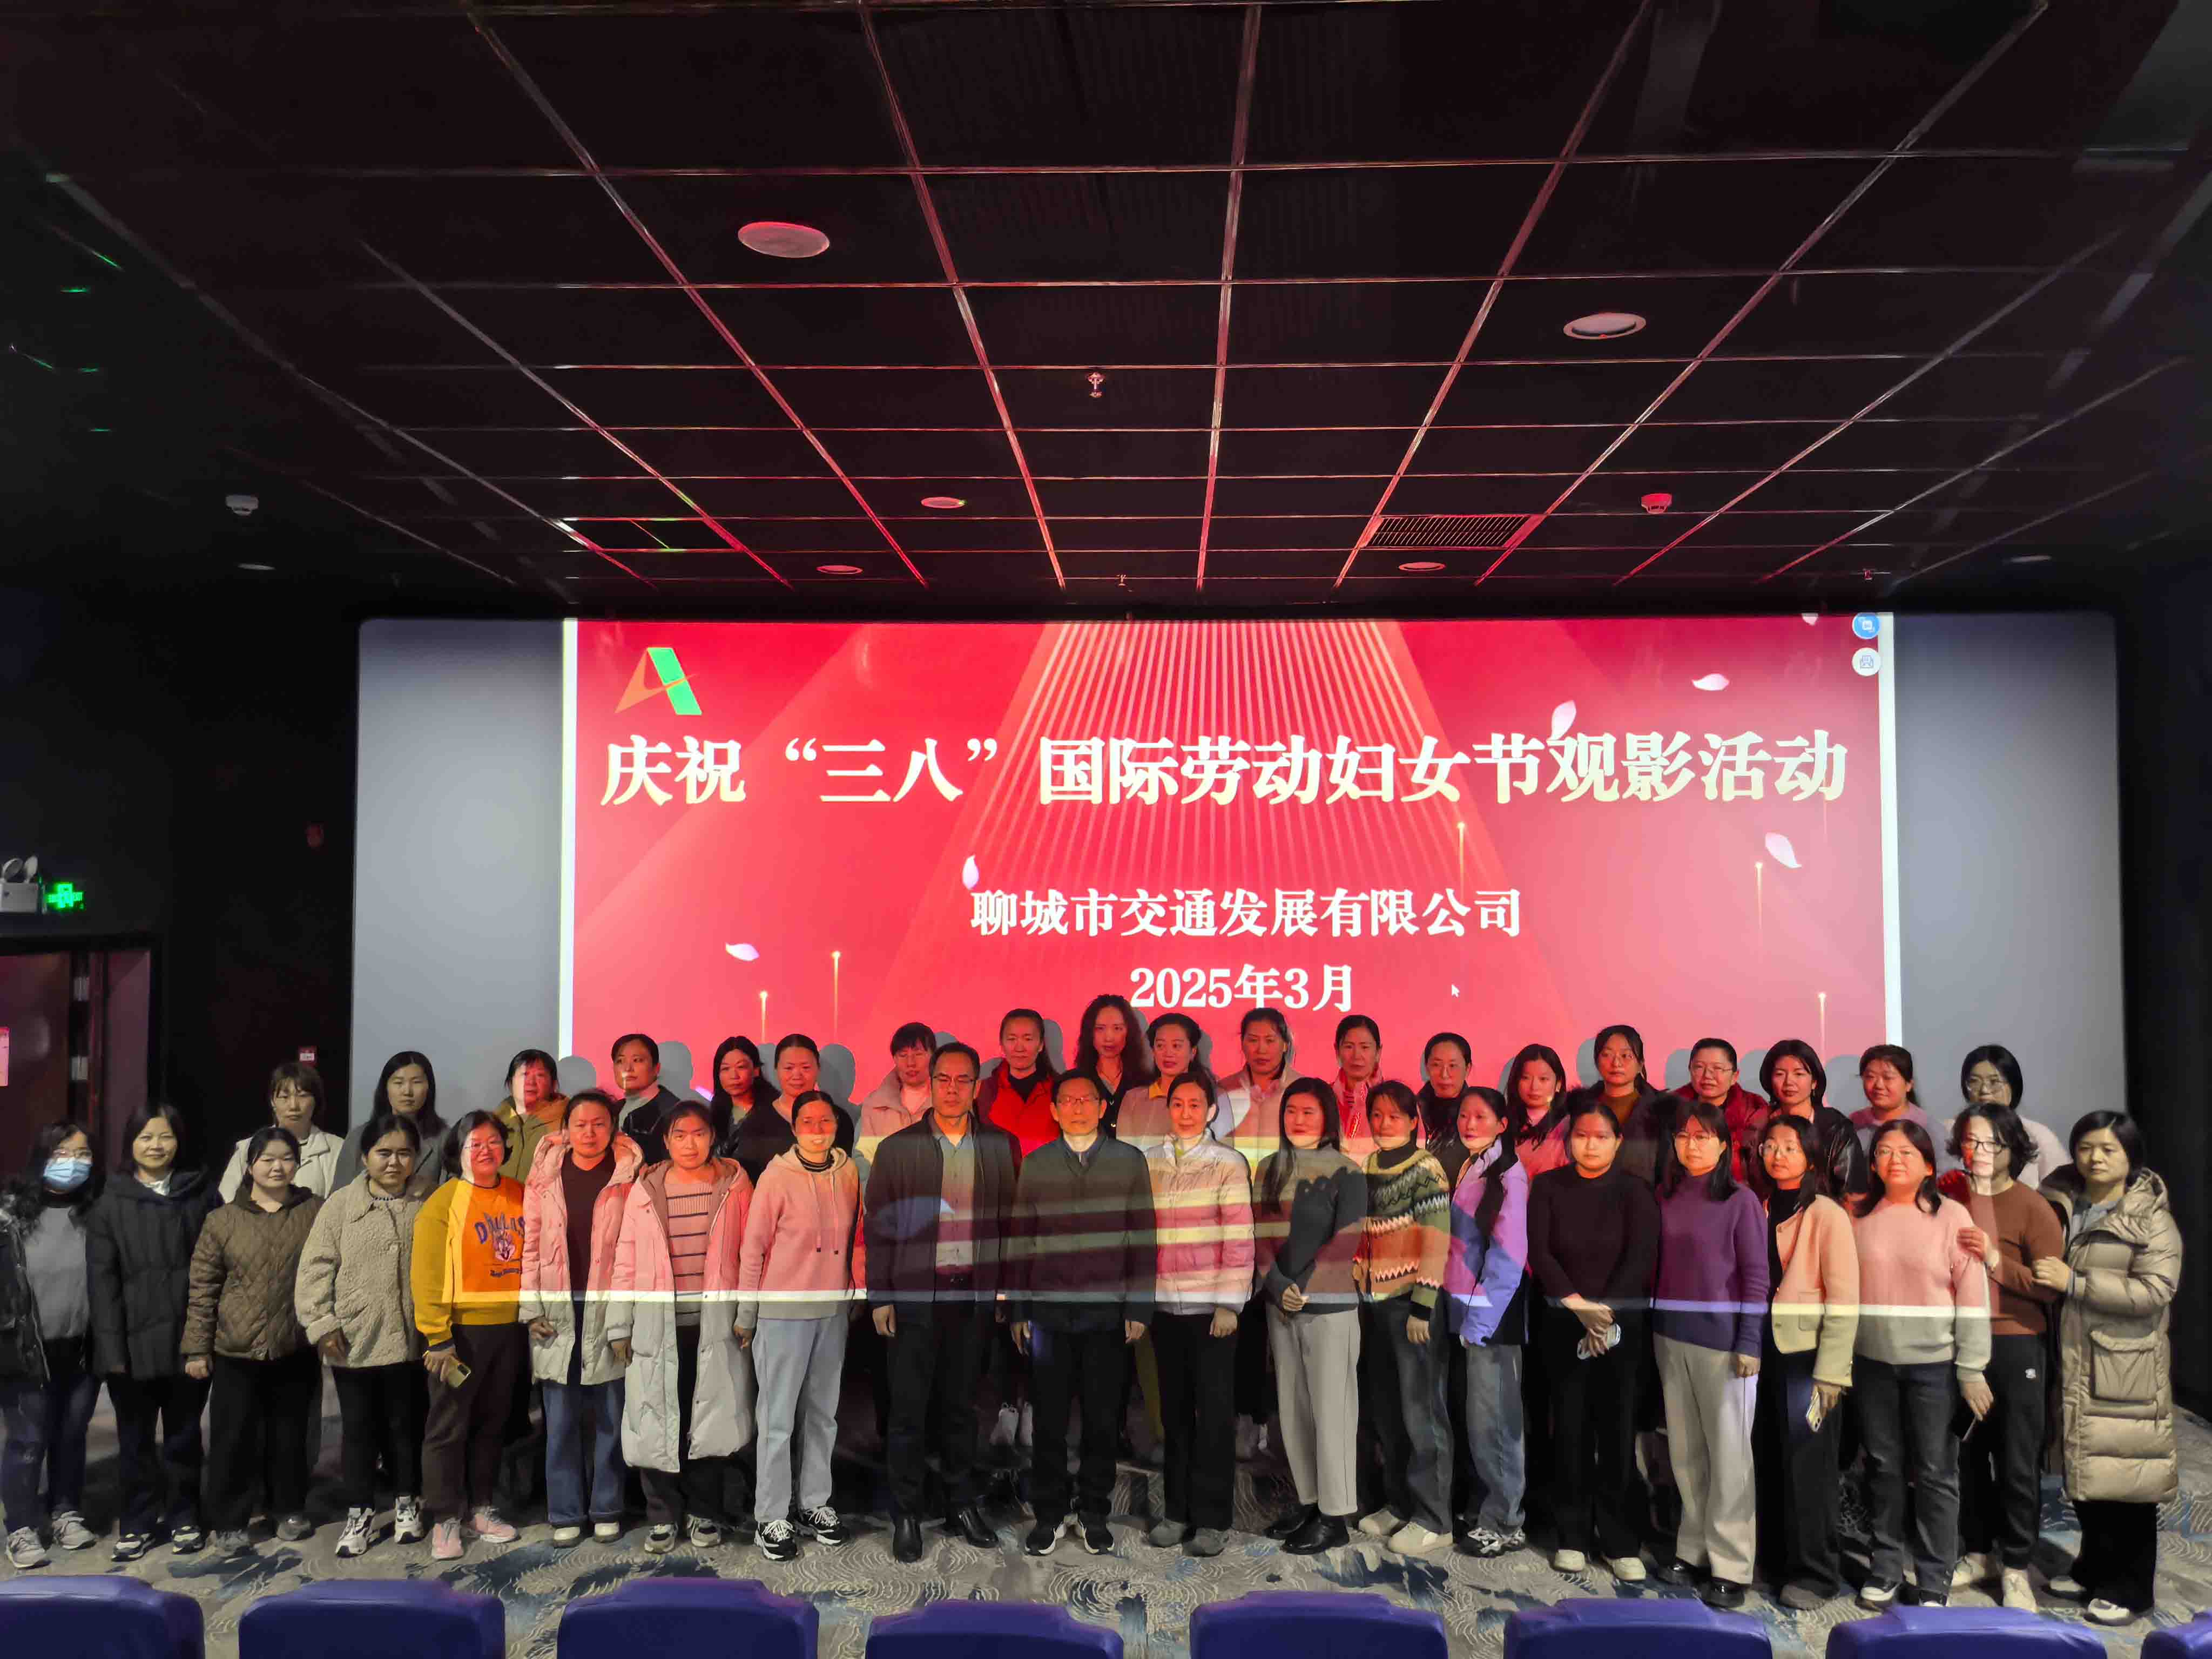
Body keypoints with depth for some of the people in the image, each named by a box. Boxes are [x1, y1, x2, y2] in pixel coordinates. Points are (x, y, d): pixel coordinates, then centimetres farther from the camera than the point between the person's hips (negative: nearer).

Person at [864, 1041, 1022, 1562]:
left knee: (961, 1406, 13)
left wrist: (1010, 1288, 1)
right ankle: (906, 1516, 15)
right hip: (915, 1296, -2)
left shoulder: (1001, 1147, 4)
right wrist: (880, 1296, -4)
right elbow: (878, 1226, 0)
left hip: (974, 1294, 2)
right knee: (909, 1411, 4)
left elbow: (1012, 1221, 5)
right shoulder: (897, 1148, 0)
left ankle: (961, 1507, 24)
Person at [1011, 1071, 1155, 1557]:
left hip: (1108, 1313, 0)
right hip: (1048, 1312, 1)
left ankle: (1093, 1513, 20)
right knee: (1049, 1420, 5)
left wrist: (1139, 1307, -2)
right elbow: (1020, 1240, 7)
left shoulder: (1129, 1161, 4)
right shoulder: (1035, 1164, 7)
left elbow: (1144, 1239, 3)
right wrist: (1016, 1309, 3)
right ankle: (1049, 1513, 18)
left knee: (1103, 1420, 6)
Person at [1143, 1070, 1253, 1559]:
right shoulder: (1148, 1163, 8)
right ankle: (1177, 1510, 21)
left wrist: (1229, 1304, -11)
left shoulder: (1229, 1163, -2)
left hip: (1212, 1306, -3)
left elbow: (1239, 1238, -6)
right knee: (1174, 1408, 9)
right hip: (1164, 1304, 3)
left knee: (1214, 1409, 2)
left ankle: (1212, 1518, 12)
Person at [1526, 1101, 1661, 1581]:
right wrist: (1578, 1305, -16)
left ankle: (1621, 1541, 8)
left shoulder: (1634, 1190, -1)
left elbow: (1641, 1256, -10)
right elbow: (1538, 1252, -5)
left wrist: (1605, 1308, -20)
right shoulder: (1548, 1187, 3)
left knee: (1618, 1432, -2)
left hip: (1622, 1324, -1)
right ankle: (1573, 1536, 12)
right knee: (1571, 1430, 1)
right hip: (1563, 1324, 1)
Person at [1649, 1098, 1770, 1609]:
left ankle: (1730, 1566, 6)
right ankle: (1693, 1550, 21)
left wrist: (1750, 1343, -11)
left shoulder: (1740, 1201, -5)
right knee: (1685, 1450, 10)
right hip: (1670, 1336, 5)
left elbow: (1757, 1275, -6)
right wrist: (1654, 1328, 4)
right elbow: (1658, 1266, 9)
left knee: (1728, 1451, 0)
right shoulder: (1665, 1198, 7)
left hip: (1722, 1338, -4)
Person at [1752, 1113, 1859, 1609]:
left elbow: (1844, 1300, -12)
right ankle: (1775, 1557, 25)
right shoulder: (1761, 1209, 8)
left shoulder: (1827, 1215, -9)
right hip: (1766, 1354, 5)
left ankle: (1814, 1574, 15)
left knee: (1807, 1464, 2)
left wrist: (1830, 1374, -16)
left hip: (1807, 1356, -5)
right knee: (1769, 1461, 11)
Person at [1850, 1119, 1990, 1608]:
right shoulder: (1860, 1217, 4)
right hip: (1872, 1363, 3)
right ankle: (1884, 1571, 22)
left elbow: (1973, 1296, -6)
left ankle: (1933, 1585, 12)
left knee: (1935, 1473, 2)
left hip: (1933, 1364, -2)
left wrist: (1972, 1368, -9)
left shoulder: (1951, 1216, -4)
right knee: (1883, 1467, 10)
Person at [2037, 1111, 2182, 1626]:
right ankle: (2094, 1569, 29)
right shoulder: (2061, 1207, 10)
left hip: (2126, 1370, -5)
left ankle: (2130, 1589, 13)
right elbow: (2042, 1274, 26)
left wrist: (2074, 1283, -20)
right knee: (2084, 1473, 12)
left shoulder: (2151, 1218, -6)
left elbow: (2155, 1290, -18)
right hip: (2072, 1366, 5)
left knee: (2126, 1478, 0)